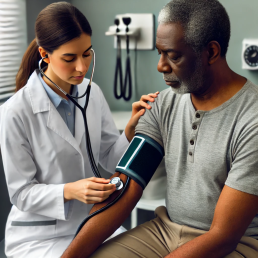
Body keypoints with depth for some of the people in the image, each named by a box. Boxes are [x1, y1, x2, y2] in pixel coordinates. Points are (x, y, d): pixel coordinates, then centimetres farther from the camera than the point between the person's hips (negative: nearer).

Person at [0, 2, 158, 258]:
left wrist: (131, 128, -16)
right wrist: (70, 191, -30)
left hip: (91, 222, 5)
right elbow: (21, 193, -13)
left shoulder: (92, 92, -4)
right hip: (39, 235, -4)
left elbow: (110, 160, 2)